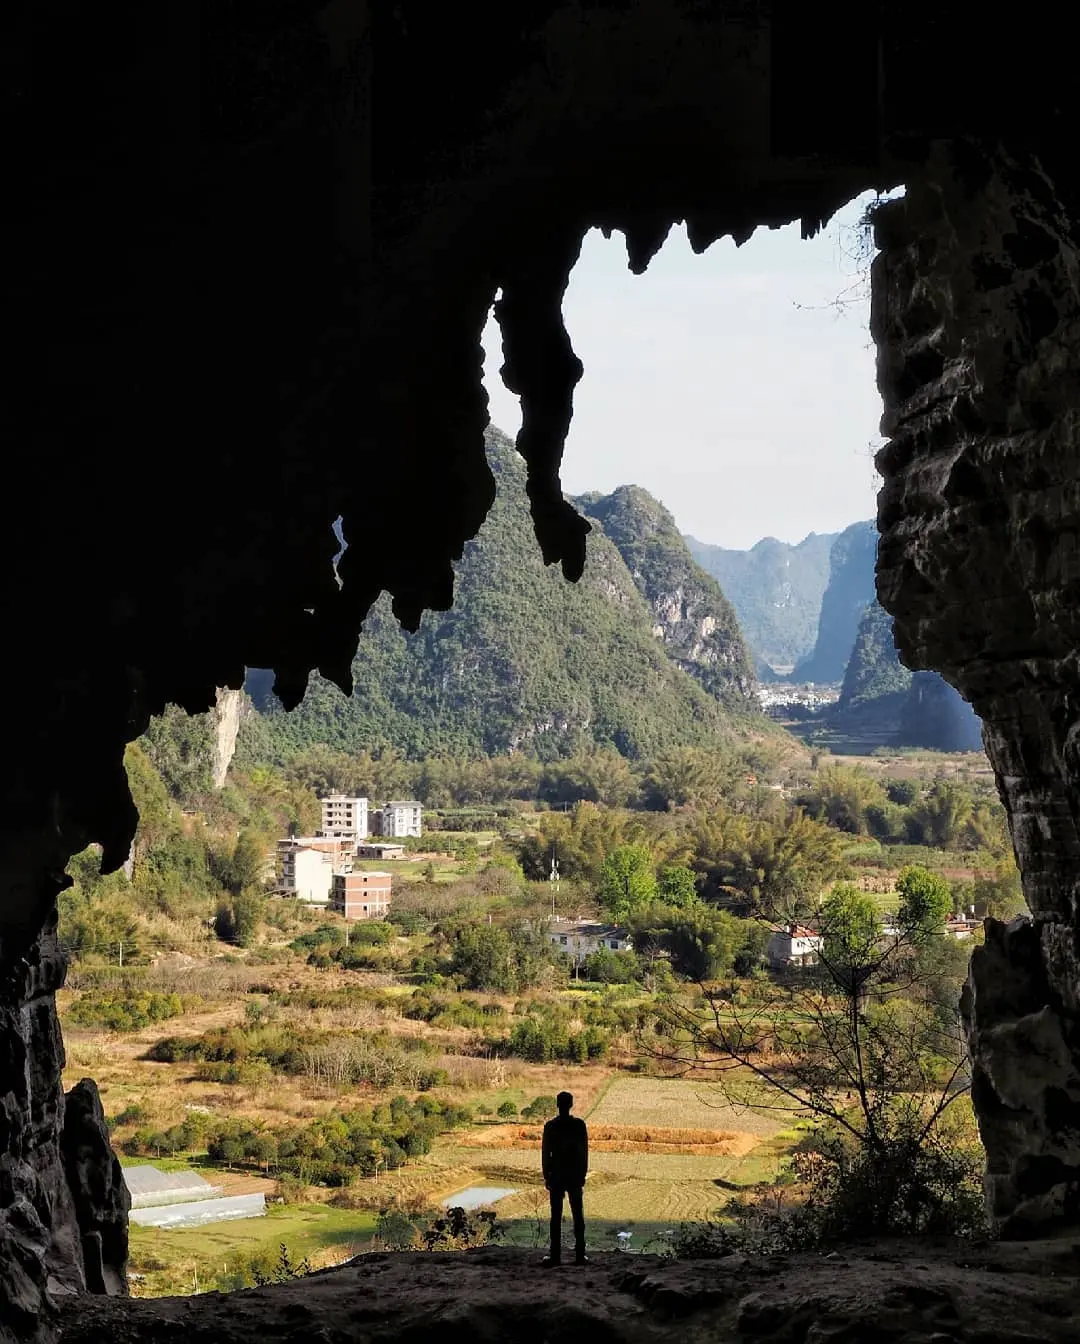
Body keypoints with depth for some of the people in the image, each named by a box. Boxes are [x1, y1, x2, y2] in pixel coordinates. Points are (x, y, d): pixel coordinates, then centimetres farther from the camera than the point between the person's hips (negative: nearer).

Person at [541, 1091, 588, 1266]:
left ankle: (555, 1255, -1)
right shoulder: (580, 1125, -2)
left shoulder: (551, 1126, -6)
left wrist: (546, 1176, 4)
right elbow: (585, 1151, 1)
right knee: (577, 1215, 6)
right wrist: (583, 1174, 9)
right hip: (575, 1175, 1)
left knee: (556, 1216, 1)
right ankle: (580, 1254, 4)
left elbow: (545, 1152, -4)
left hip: (556, 1175, -1)